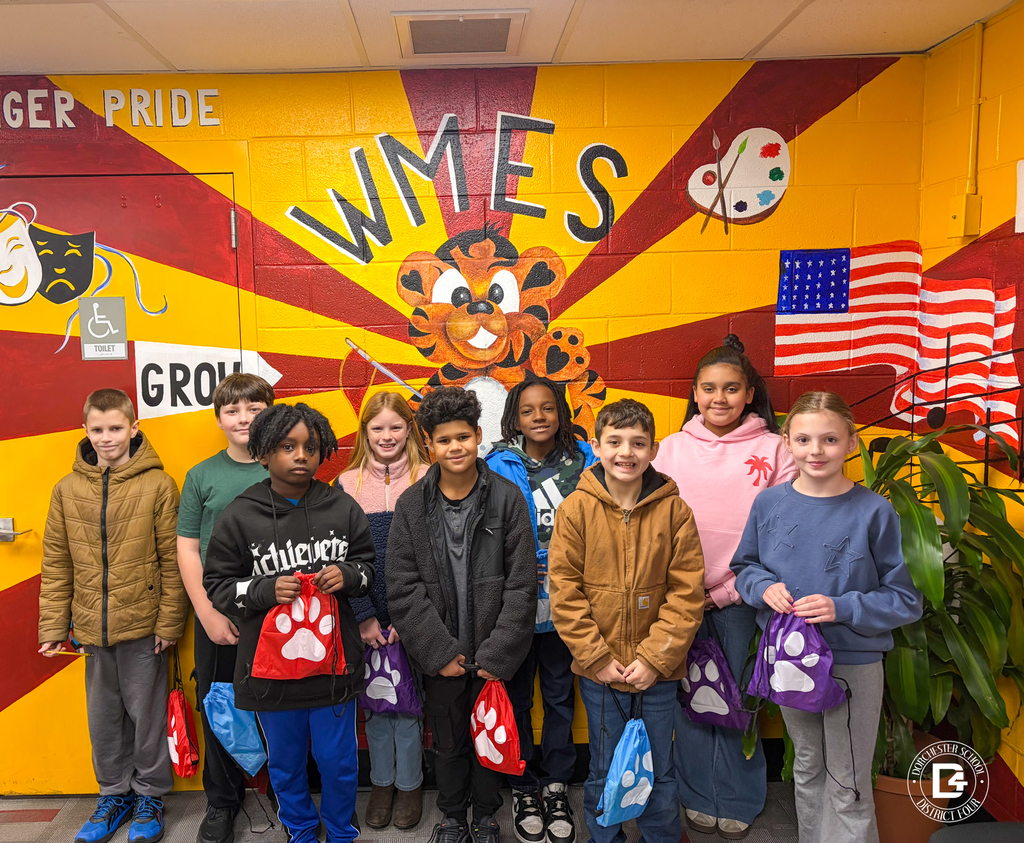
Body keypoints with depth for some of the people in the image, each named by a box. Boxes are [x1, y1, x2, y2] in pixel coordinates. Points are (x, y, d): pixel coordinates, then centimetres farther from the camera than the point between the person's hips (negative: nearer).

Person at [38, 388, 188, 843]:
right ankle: (114, 793, 35)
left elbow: (172, 560, -7)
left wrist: (169, 621, -9)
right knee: (103, 715, 16)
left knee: (146, 713, 9)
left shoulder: (157, 485, -9)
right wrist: (53, 625, 4)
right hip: (93, 627, 4)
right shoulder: (67, 490, 2)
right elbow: (56, 563, 6)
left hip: (143, 626, -3)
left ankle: (149, 794, 28)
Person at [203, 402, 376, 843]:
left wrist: (347, 575, -15)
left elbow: (369, 565, 7)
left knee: (338, 760, 14)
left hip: (333, 661, 0)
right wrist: (266, 589, -18)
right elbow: (217, 585, -2)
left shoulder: (343, 508, -4)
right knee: (285, 762, 19)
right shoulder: (238, 517, -7)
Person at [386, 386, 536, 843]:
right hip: (441, 658, 1)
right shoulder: (411, 505, -5)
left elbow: (521, 585, -9)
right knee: (448, 742, 17)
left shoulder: (507, 498, -8)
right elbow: (403, 589, -6)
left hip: (493, 657, -1)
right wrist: (440, 651, -11)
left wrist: (498, 654, -12)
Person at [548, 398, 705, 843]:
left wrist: (654, 658, -11)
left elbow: (687, 593, -5)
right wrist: (596, 656, -11)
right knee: (604, 774, 16)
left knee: (660, 773, 17)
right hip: (598, 671, 0)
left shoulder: (674, 510, -5)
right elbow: (564, 590, -7)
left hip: (658, 670, 1)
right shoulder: (576, 508, -7)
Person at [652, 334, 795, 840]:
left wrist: (730, 589, -10)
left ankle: (738, 803, 30)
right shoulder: (673, 447, 3)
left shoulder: (772, 448, -2)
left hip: (742, 598, -1)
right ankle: (699, 798, 30)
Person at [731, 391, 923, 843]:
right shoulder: (769, 503, -6)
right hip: (788, 658, 4)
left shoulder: (874, 511, -14)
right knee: (807, 768, 23)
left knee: (847, 787, 9)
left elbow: (905, 600, -9)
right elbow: (744, 567, 7)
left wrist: (842, 608, -23)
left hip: (854, 664, -3)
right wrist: (765, 587, -14)